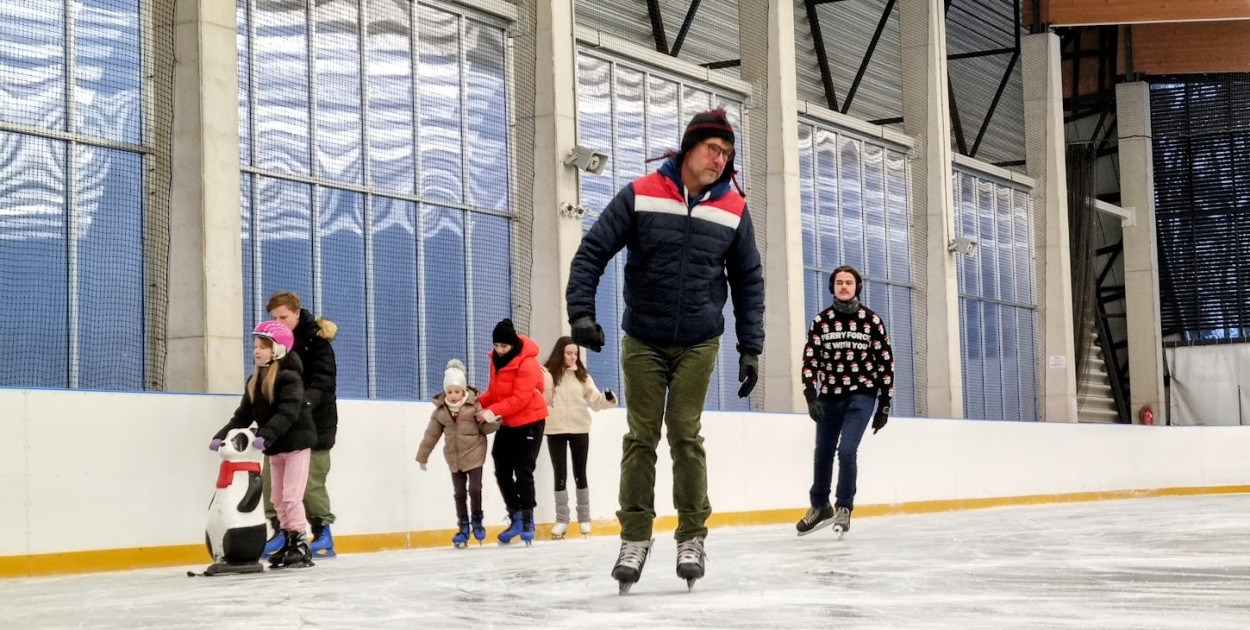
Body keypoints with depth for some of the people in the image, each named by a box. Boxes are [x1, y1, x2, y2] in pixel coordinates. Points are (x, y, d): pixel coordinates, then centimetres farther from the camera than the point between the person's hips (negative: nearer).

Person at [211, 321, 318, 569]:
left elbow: (288, 412, -28)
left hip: (296, 442, -8)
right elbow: (243, 415, 7)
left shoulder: (289, 378, -16)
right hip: (274, 448, 8)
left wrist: (266, 435, -40)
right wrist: (222, 435, -7)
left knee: (291, 496, -10)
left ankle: (301, 545, -5)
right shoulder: (254, 381, 9)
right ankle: (288, 543, 17)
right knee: (279, 499, 10)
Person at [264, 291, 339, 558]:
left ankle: (323, 533, 7)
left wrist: (305, 401, -38)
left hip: (313, 423, -5)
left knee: (310, 481, -6)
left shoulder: (316, 341, -8)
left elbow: (322, 381, -19)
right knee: (272, 477, -1)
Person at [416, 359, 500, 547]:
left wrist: (493, 419, -25)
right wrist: (422, 456, 11)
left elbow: (485, 428, -3)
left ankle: (477, 521, 18)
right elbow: (431, 434, 7)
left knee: (474, 489, -5)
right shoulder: (440, 410, 1)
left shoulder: (473, 405, -8)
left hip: (474, 453, -3)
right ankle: (463, 527, 19)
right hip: (454, 457, 3)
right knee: (459, 492, 8)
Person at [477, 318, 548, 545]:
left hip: (529, 421, -8)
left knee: (522, 471, -9)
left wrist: (493, 412, -30)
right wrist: (480, 402, -7)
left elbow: (520, 398, -26)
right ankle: (516, 517, 14)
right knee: (502, 471, 5)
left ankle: (527, 519, 2)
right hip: (507, 423, 8)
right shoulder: (496, 359, 3)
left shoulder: (526, 363, -22)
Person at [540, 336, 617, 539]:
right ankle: (561, 520, 12)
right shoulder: (547, 373, -4)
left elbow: (595, 400, -1)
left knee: (580, 474, 9)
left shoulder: (582, 375, 6)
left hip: (580, 429, 2)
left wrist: (608, 398, -20)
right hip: (556, 430, -2)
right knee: (560, 474, 4)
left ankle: (584, 519, 18)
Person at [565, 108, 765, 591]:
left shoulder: (733, 211, -1)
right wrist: (581, 312, -16)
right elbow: (592, 251, -6)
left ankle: (691, 537, 10)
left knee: (685, 435, -1)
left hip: (698, 344, 1)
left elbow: (748, 281, 7)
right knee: (641, 437, 2)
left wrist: (750, 347, 4)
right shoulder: (640, 195, -8)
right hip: (643, 342, 0)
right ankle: (635, 537, 11)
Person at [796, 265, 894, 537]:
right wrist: (811, 397, -15)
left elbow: (885, 361, 1)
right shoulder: (821, 321, 0)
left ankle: (844, 508, 3)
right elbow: (810, 361, -3)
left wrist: (885, 405, -1)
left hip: (861, 395, -2)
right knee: (823, 453, 11)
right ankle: (819, 506, 31)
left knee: (846, 450, -15)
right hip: (829, 396, 2)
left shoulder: (871, 320, -3)